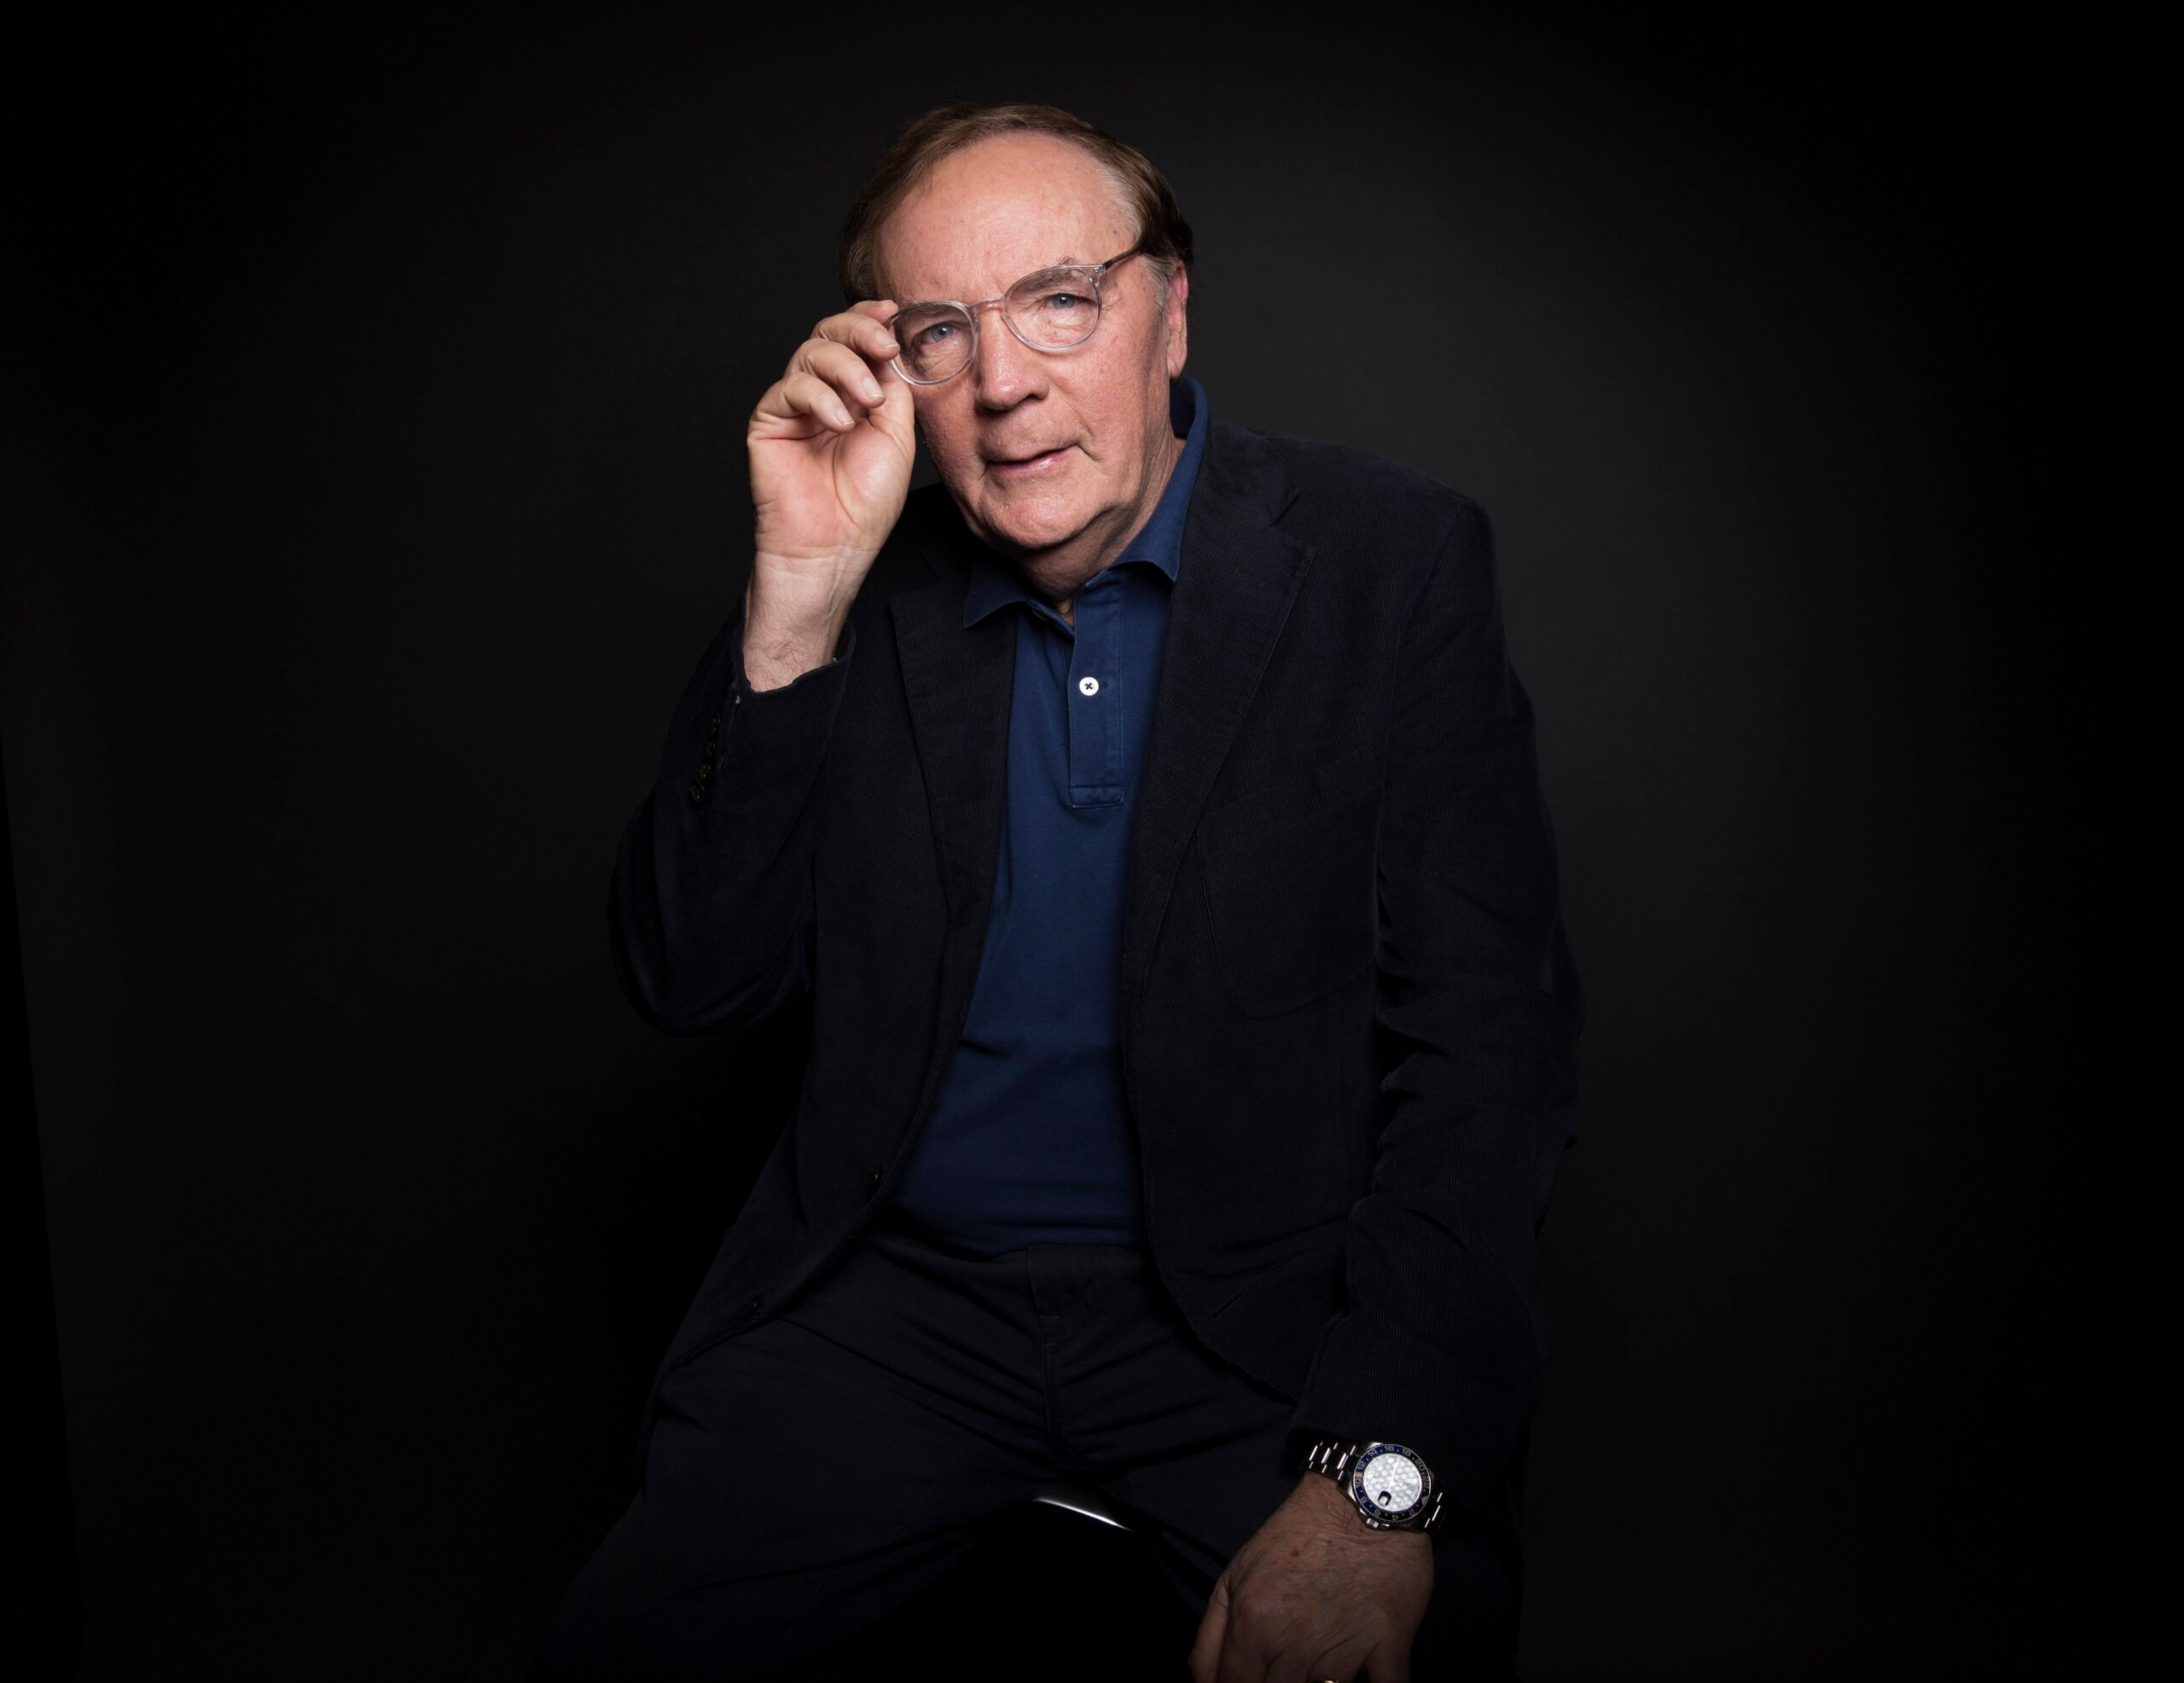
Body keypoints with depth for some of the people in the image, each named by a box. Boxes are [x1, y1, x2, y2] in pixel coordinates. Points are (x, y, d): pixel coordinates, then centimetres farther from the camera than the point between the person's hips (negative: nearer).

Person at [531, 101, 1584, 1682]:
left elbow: (1487, 1040, -11)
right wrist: (801, 596, -14)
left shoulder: (1391, 560, -6)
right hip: (899, 1293, 2)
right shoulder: (863, 585, 1)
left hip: (1267, 1304, -1)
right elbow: (692, 985, -3)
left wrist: (1375, 1484, -21)